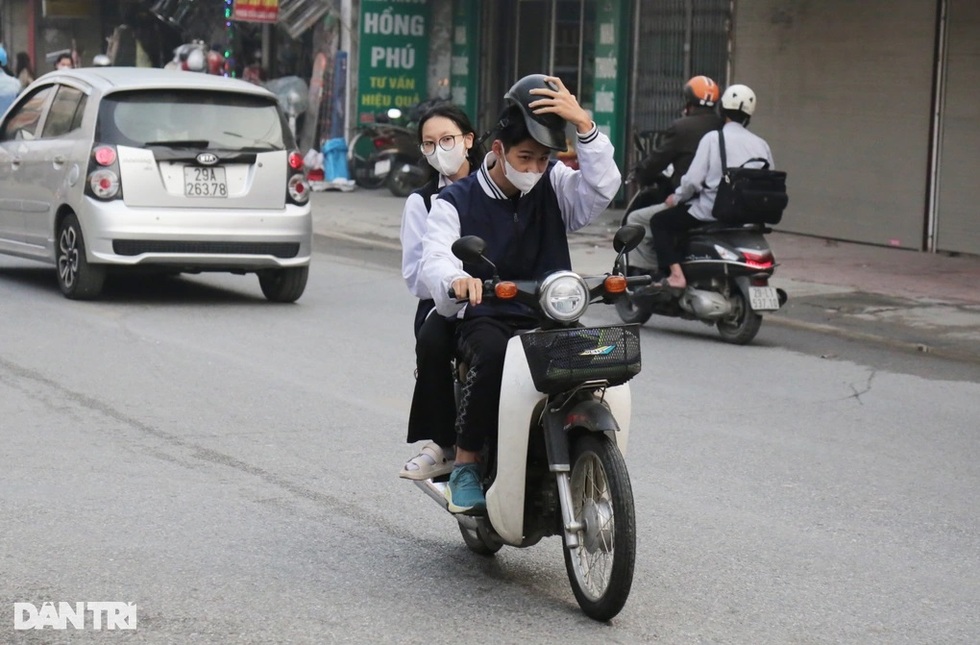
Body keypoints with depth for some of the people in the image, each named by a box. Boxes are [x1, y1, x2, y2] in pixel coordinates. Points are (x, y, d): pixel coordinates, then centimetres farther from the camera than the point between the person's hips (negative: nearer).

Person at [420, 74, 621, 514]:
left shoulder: (554, 188, 12)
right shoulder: (456, 201, 4)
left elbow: (603, 187, -8)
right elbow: (435, 259, -14)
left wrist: (583, 124, -18)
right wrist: (456, 279, -39)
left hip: (551, 318, 2)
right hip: (485, 318, -2)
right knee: (492, 355, -37)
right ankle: (464, 466, -22)